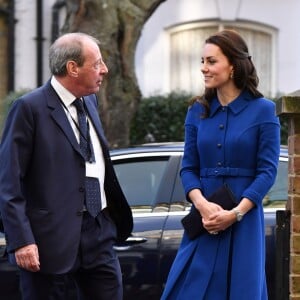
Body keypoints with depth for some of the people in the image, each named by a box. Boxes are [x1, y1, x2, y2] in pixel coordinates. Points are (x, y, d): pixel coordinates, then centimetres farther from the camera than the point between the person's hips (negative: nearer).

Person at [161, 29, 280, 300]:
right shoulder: (198, 111, 8)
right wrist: (202, 204, -14)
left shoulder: (263, 111, -3)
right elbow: (188, 167, 6)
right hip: (204, 220, 3)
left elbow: (267, 171, -6)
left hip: (244, 221, -3)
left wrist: (235, 213, -16)